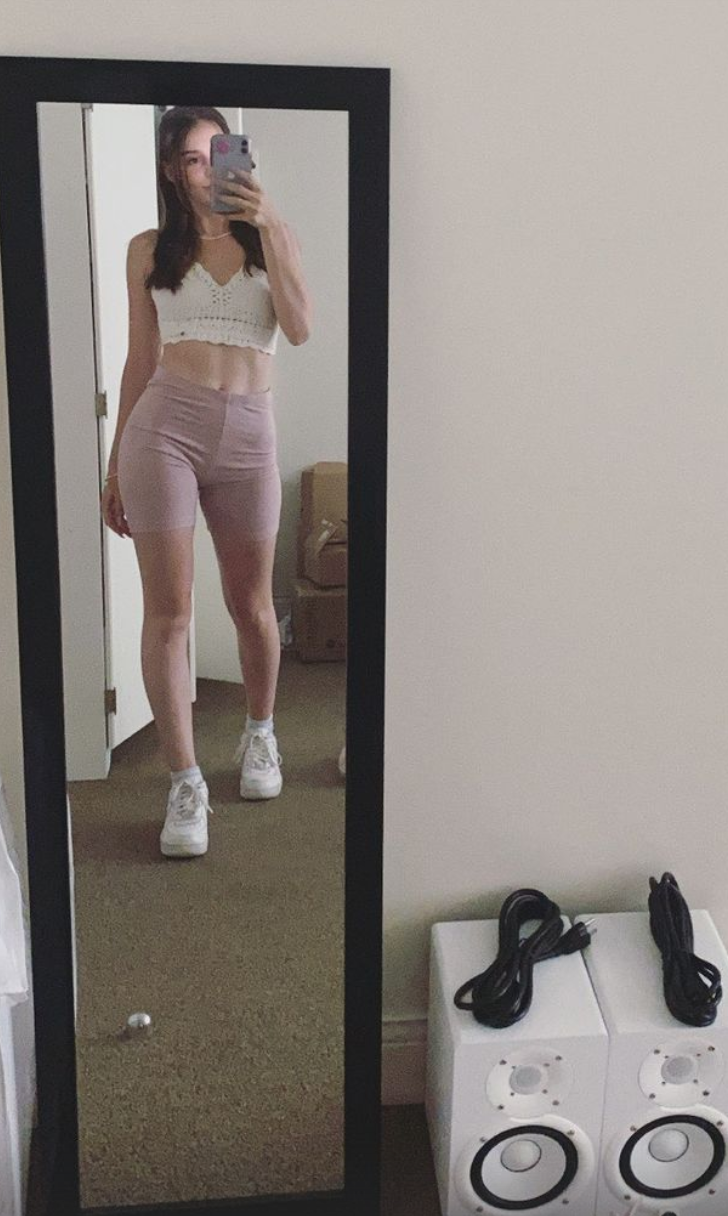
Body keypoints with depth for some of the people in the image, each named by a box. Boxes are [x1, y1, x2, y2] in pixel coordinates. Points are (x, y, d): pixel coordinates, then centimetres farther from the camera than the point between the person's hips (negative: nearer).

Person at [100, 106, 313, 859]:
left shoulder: (272, 237, 10)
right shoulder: (149, 250, 9)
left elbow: (300, 329, -6)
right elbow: (140, 360, 11)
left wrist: (269, 227, -11)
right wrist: (116, 465, 9)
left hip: (247, 432, 1)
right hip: (164, 424, 0)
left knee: (251, 604, 10)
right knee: (168, 611, -4)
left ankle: (260, 733, 36)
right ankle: (185, 783, 5)